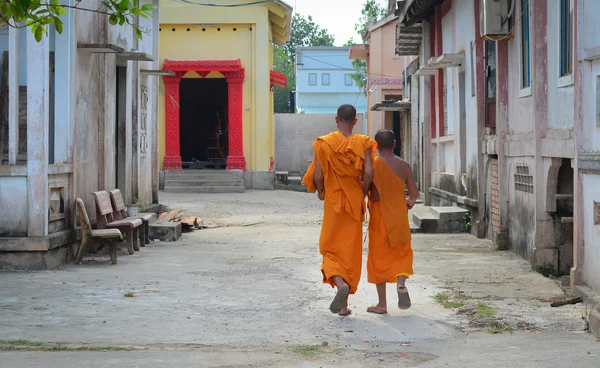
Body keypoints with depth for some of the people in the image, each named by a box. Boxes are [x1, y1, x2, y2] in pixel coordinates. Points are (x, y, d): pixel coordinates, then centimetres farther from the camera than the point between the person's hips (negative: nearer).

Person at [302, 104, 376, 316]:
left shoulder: (325, 143, -6)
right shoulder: (362, 143, -4)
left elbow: (318, 175, -10)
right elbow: (368, 172, -14)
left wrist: (320, 191, 9)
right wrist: (362, 192, 4)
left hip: (333, 203, -1)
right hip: (355, 203, 1)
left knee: (330, 248, 10)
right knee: (351, 250, 9)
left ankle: (340, 283, -20)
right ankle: (344, 304, 11)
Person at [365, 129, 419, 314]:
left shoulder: (372, 165, -9)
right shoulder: (404, 166, -2)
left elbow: (372, 194, -13)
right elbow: (414, 193, 1)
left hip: (379, 217, -2)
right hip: (400, 217, 2)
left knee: (379, 258, 6)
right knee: (402, 253, 16)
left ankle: (382, 304, 8)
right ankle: (401, 283, -14)